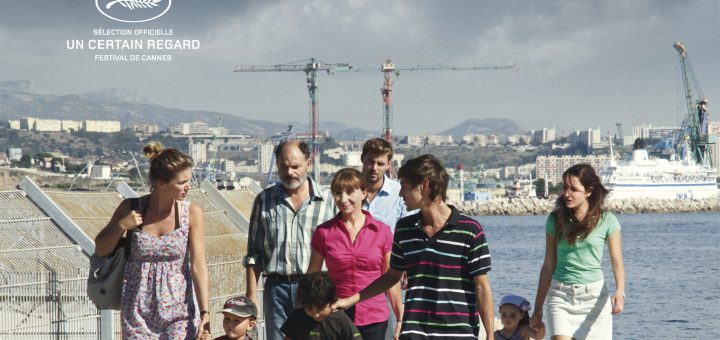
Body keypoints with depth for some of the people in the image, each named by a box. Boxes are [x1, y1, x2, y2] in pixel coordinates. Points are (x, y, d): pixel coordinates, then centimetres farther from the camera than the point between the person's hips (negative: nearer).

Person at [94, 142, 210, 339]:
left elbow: (198, 266, -9)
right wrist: (121, 226, -11)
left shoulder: (192, 213, -6)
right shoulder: (131, 209, -4)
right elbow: (100, 250, 7)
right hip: (138, 312, 1)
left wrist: (205, 313, -17)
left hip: (179, 310, -1)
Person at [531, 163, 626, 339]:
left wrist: (620, 292, -24)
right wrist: (538, 308, 11)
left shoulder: (607, 221, -2)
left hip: (594, 297, -1)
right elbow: (548, 266, 9)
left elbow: (617, 263, -4)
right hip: (561, 295, 1)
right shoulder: (556, 221, 3)